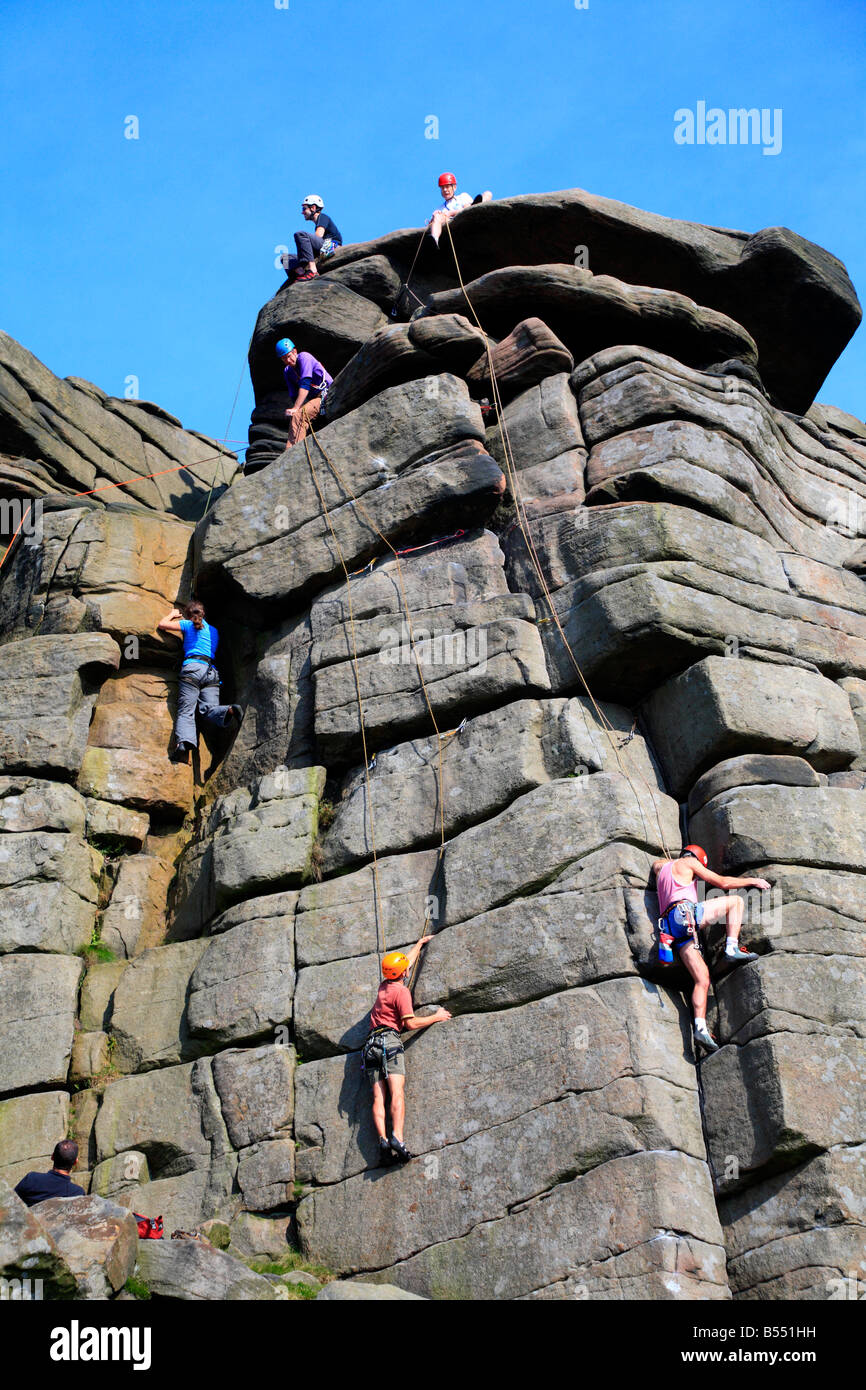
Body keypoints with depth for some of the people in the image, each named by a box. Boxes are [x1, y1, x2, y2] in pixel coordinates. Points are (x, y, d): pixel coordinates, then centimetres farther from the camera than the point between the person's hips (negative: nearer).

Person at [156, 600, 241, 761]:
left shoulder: (188, 625, 14)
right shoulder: (214, 631, 27)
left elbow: (161, 625, 17)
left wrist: (173, 614, 37)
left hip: (192, 667, -4)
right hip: (212, 671, 4)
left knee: (185, 710, -12)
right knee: (208, 708, -10)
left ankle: (183, 742, -37)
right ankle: (229, 711, -43)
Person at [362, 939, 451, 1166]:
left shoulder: (384, 986, 23)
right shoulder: (401, 990, -1)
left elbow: (407, 960, 41)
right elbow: (411, 1023, -7)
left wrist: (420, 943, 55)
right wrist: (436, 1017, 7)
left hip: (371, 1044, 7)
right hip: (389, 1040, -7)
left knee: (378, 1097, -8)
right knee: (397, 1091, -20)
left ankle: (383, 1139, -26)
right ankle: (397, 1138, -37)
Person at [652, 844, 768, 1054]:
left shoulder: (662, 867, 31)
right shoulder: (689, 863, 12)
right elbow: (722, 882, 11)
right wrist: (752, 881, 23)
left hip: (674, 929, 7)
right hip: (685, 912, -7)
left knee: (702, 979, 0)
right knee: (735, 901, 4)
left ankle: (701, 1028, -15)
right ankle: (732, 949, -9)